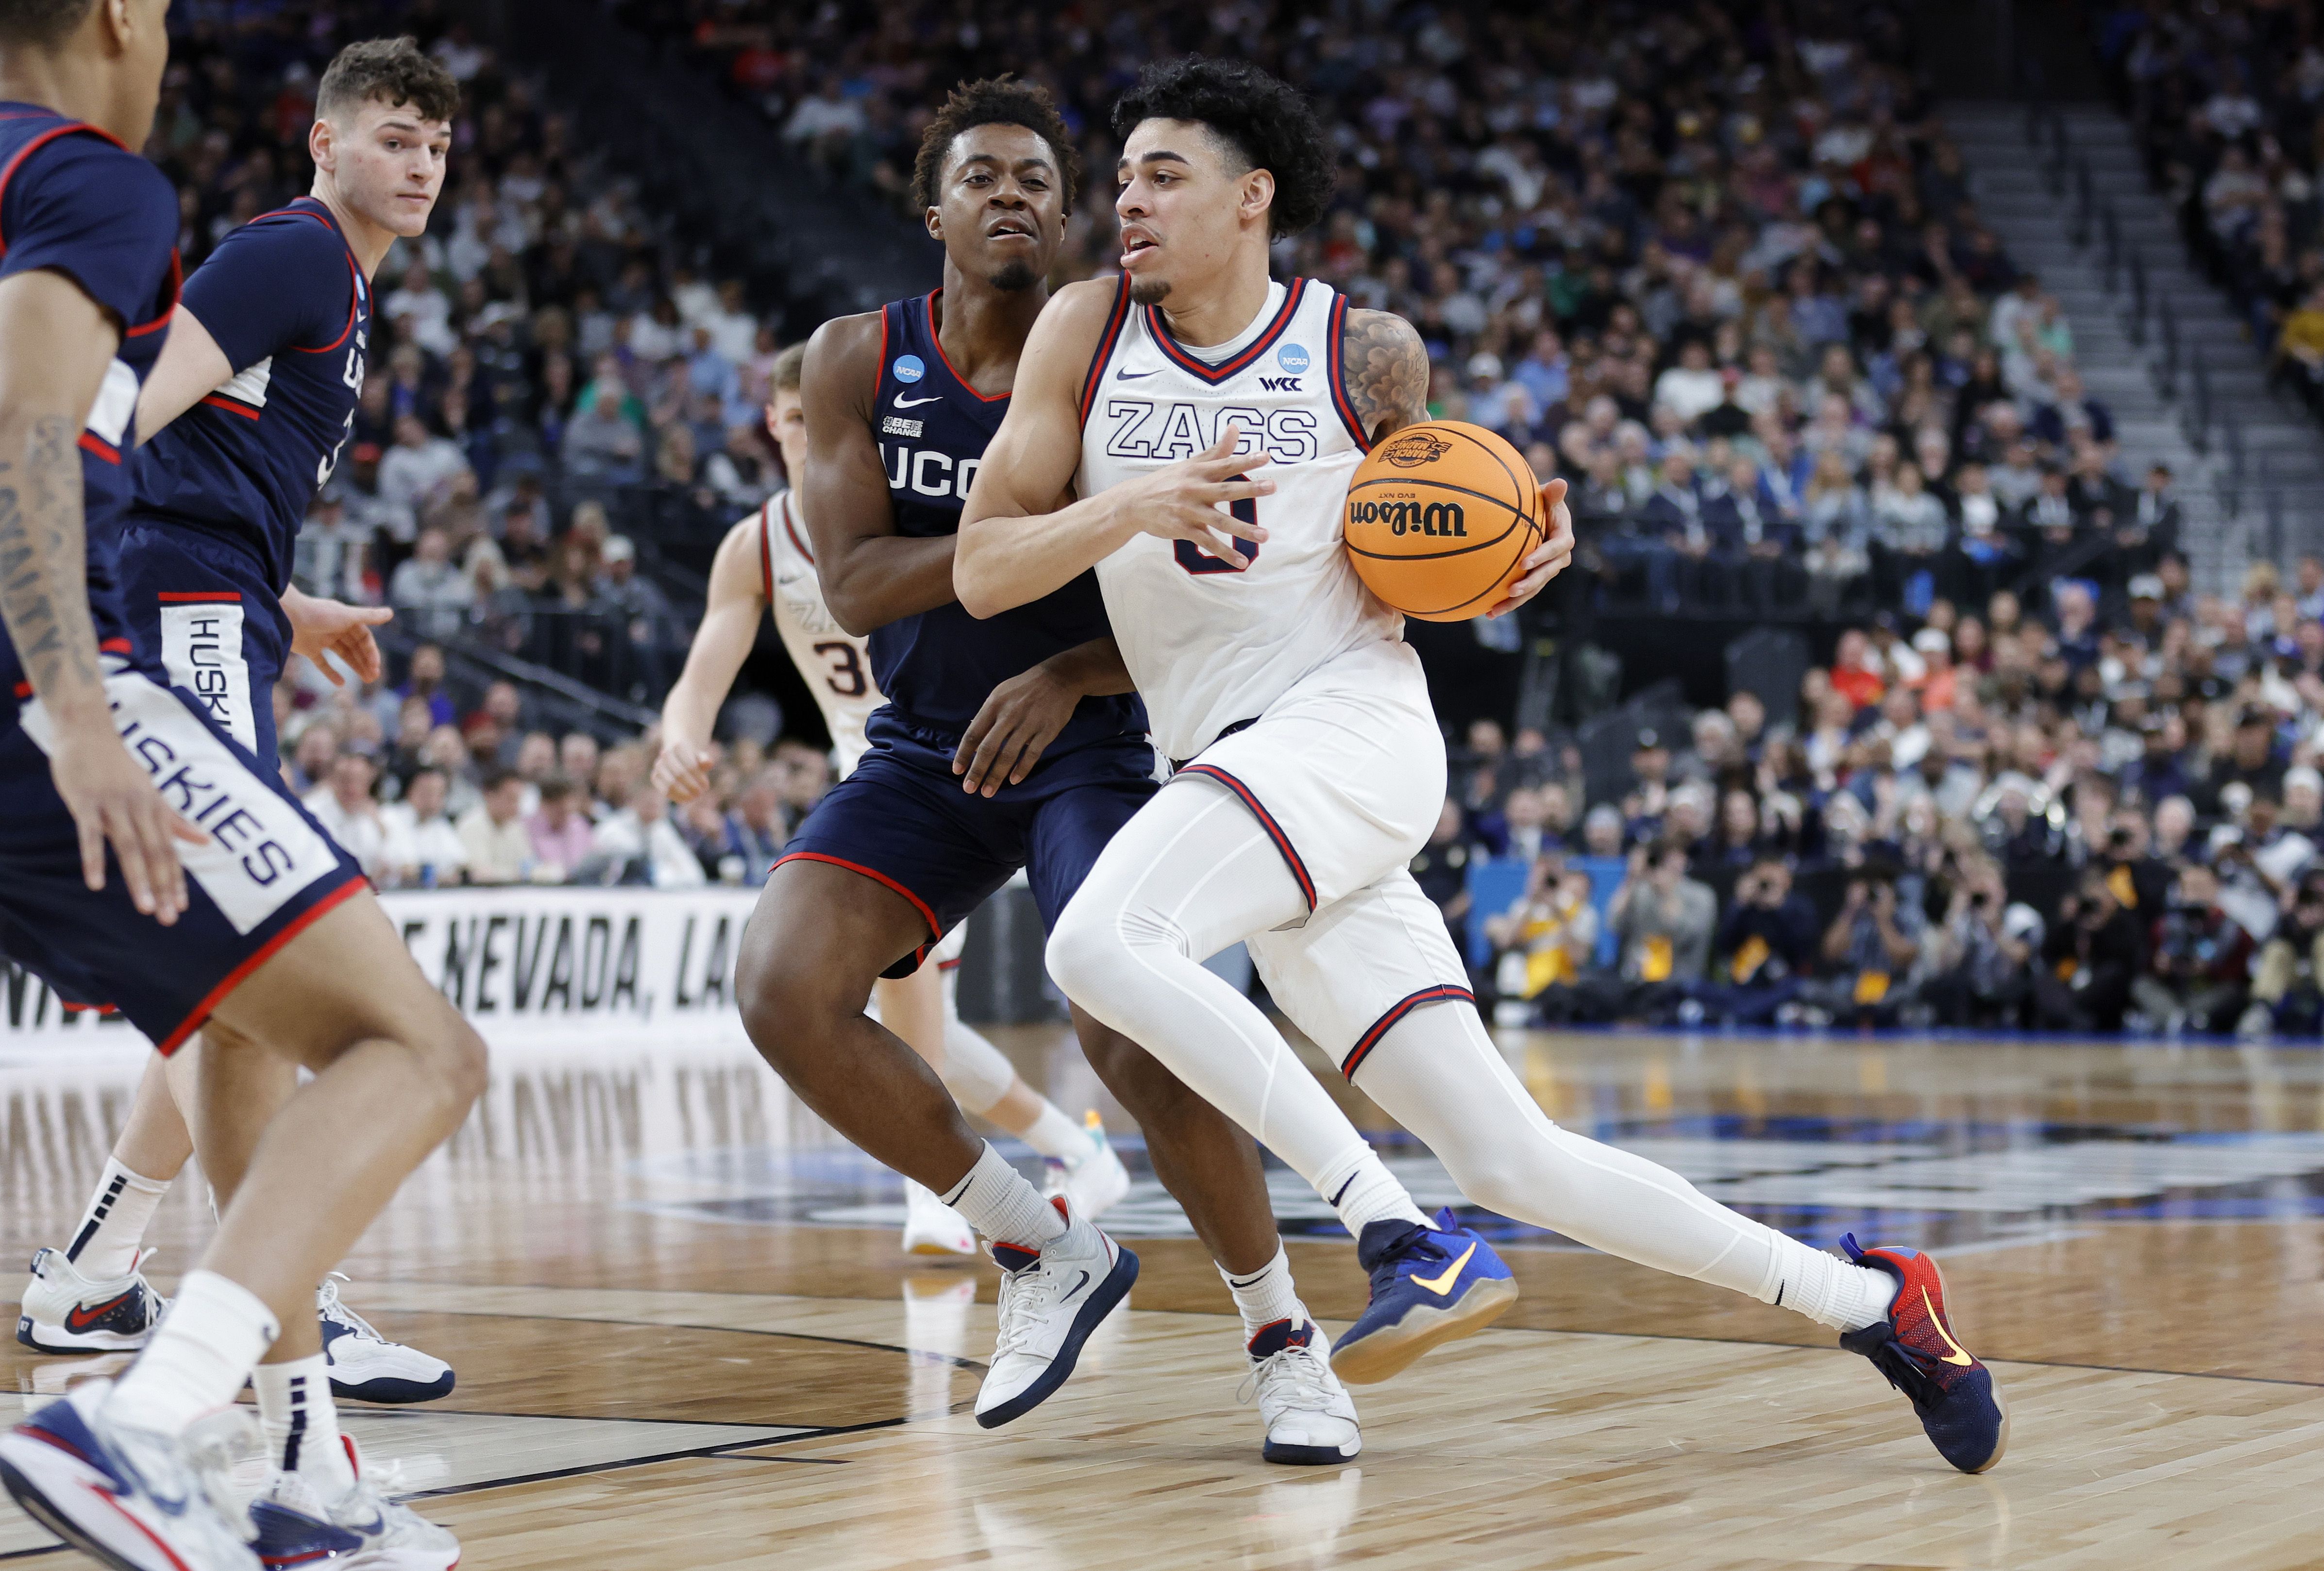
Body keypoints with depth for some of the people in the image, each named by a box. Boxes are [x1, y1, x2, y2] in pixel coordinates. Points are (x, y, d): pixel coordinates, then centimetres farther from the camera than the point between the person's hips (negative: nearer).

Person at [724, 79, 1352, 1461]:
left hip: (1087, 749, -3)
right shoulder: (857, 361, -4)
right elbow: (853, 584, -14)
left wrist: (1068, 676, -27)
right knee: (783, 987, -20)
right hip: (926, 750, 3)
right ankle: (1045, 1249, -1)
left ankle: (1284, 1338, -1)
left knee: (1131, 1025, -26)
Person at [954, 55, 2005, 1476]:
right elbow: (981, 573, 1)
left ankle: (1404, 1237, -25)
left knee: (1100, 943, -30)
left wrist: (1526, 556, -4)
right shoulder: (1088, 334, 7)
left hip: (1353, 727, -4)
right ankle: (1866, 1302, 14)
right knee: (1514, 1162, 2)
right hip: (1231, 780, 4)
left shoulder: (1365, 351, 3)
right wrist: (1128, 508, -16)